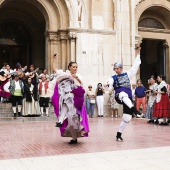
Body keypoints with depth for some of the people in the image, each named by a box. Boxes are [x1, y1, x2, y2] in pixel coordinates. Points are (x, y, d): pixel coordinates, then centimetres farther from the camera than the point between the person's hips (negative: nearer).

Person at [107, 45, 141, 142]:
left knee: (127, 117, 0)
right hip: (119, 97, -3)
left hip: (128, 99, 3)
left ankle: (119, 134, 14)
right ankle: (133, 109, -59)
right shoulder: (113, 78, 8)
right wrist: (107, 85, -33)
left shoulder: (128, 74, 14)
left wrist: (138, 54, 5)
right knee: (123, 94, -39)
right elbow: (109, 87, -8)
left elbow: (136, 66, 9)